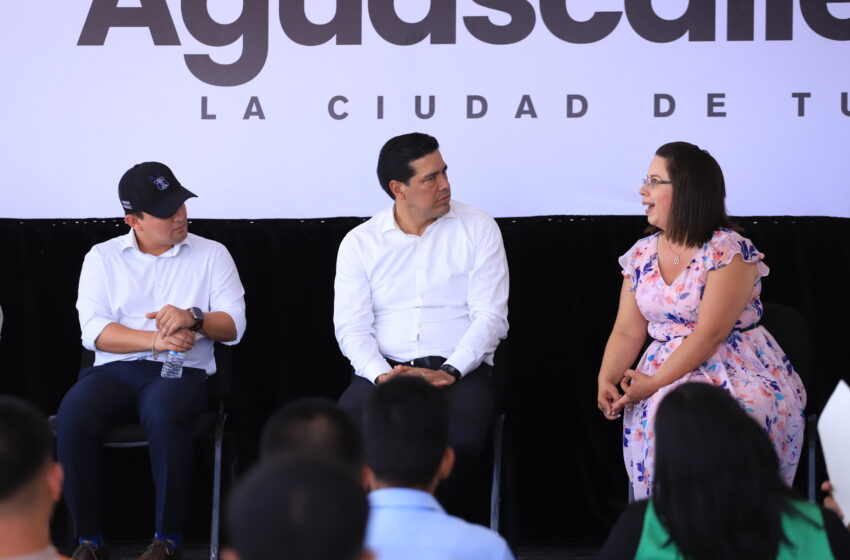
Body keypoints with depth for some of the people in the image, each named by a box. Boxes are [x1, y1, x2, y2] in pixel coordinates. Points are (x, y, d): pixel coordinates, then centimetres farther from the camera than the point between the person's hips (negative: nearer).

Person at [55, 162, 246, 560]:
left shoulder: (211, 255, 11)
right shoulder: (102, 257, 11)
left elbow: (234, 326, 4)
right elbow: (93, 330, -1)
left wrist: (193, 318, -17)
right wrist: (153, 340, -16)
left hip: (180, 369, -1)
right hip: (114, 369, 1)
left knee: (165, 418, -37)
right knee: (72, 417, -31)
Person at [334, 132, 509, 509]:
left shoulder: (477, 229, 5)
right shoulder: (359, 243, 9)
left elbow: (490, 316, -3)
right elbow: (351, 326, 1)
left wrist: (449, 372, -17)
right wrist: (380, 374, -18)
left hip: (459, 370, -1)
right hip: (385, 369, 1)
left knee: (460, 438, -35)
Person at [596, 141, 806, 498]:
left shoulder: (728, 251, -10)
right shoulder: (641, 255, 9)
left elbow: (711, 333, -17)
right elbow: (627, 332, 7)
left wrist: (655, 382, -20)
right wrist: (606, 381, -11)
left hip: (737, 372, -5)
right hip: (668, 369, 5)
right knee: (658, 414, -27)